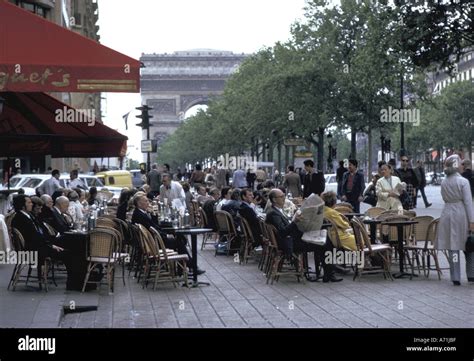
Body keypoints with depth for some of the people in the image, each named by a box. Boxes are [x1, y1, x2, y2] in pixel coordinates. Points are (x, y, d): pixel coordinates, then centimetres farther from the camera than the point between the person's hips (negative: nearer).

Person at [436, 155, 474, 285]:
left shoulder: (443, 182, 5)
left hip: (447, 214, 4)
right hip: (461, 214, -4)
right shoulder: (463, 181, -9)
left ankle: (455, 277, 3)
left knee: (452, 247, 4)